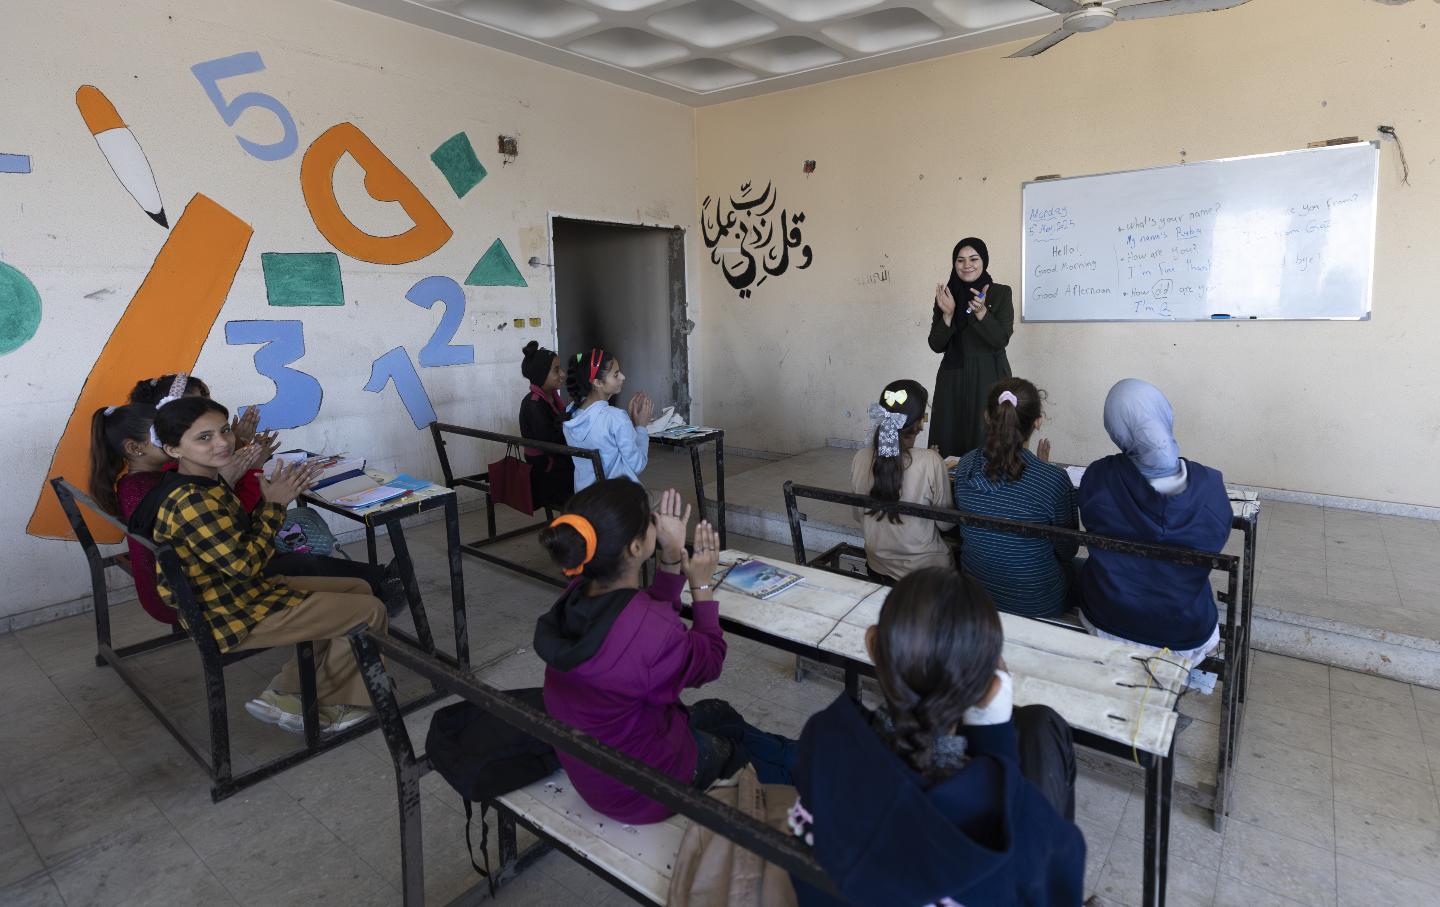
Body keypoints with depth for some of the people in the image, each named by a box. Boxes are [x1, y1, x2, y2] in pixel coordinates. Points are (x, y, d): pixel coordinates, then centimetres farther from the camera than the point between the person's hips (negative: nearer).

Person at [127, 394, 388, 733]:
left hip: (240, 594, 10)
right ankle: (323, 703, 14)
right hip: (232, 619, -10)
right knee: (370, 610, -10)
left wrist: (274, 495, -2)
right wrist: (273, 504, -16)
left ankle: (286, 692, 17)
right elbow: (245, 563, -23)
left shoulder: (206, 483, 4)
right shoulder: (190, 502, -26)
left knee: (358, 588, 15)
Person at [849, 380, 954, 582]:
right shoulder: (931, 462, -23)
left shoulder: (860, 459, -11)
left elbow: (859, 516, 3)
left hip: (877, 568, 5)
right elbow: (945, 523, -10)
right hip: (926, 571, -4)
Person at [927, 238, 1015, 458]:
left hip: (989, 378, -2)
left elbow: (1001, 340, -10)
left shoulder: (1001, 293, -1)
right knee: (950, 445, 1)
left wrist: (981, 312, -24)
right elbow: (936, 345, 2)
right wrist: (947, 314, -14)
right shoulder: (946, 295, 6)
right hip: (953, 380, 2)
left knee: (988, 444, -4)